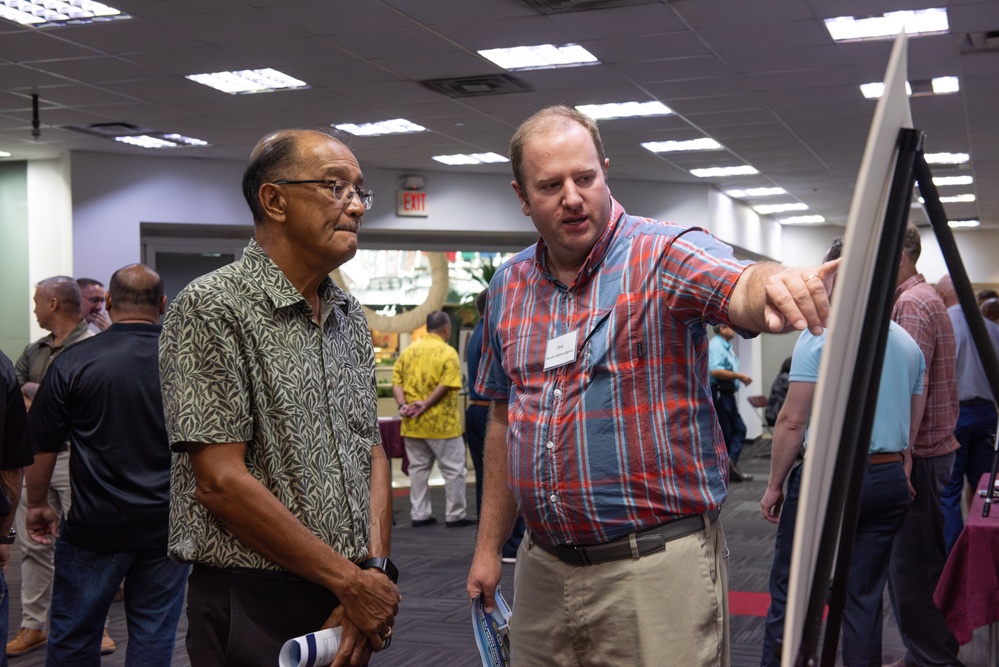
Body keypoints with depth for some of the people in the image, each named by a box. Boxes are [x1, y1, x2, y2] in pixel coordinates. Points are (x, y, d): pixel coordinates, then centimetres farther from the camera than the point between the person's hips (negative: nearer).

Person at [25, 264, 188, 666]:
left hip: (97, 524, -2)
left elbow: (41, 447, -2)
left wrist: (37, 505, 13)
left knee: (73, 635, 12)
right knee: (155, 634, 10)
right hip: (169, 523, 2)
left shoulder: (73, 362, -8)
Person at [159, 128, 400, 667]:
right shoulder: (212, 308, -13)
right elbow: (221, 482, -19)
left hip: (349, 601, 7)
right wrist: (351, 581, -16)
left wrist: (376, 567, -7)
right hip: (256, 610, -7)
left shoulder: (350, 318, 10)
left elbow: (371, 450, 10)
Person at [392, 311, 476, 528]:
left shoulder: (409, 351, 8)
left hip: (412, 423, 6)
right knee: (454, 469, 5)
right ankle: (455, 516, 8)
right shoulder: (447, 353, -9)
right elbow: (447, 384, -20)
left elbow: (397, 381, 1)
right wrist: (426, 404, -17)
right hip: (441, 423, -6)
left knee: (418, 469, 13)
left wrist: (403, 405, -8)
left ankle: (419, 515, 16)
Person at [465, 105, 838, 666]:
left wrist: (779, 284, -55)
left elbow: (742, 291, -30)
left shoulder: (666, 255, -8)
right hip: (543, 568, 5)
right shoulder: (509, 287, 8)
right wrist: (489, 545, 15)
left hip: (658, 567, -5)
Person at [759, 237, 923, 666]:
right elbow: (913, 424, 16)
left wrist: (775, 485, -4)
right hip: (890, 481, 6)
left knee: (789, 590, 3)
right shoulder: (908, 343, 11)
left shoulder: (820, 335, -10)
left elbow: (792, 421, -12)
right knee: (865, 596, 11)